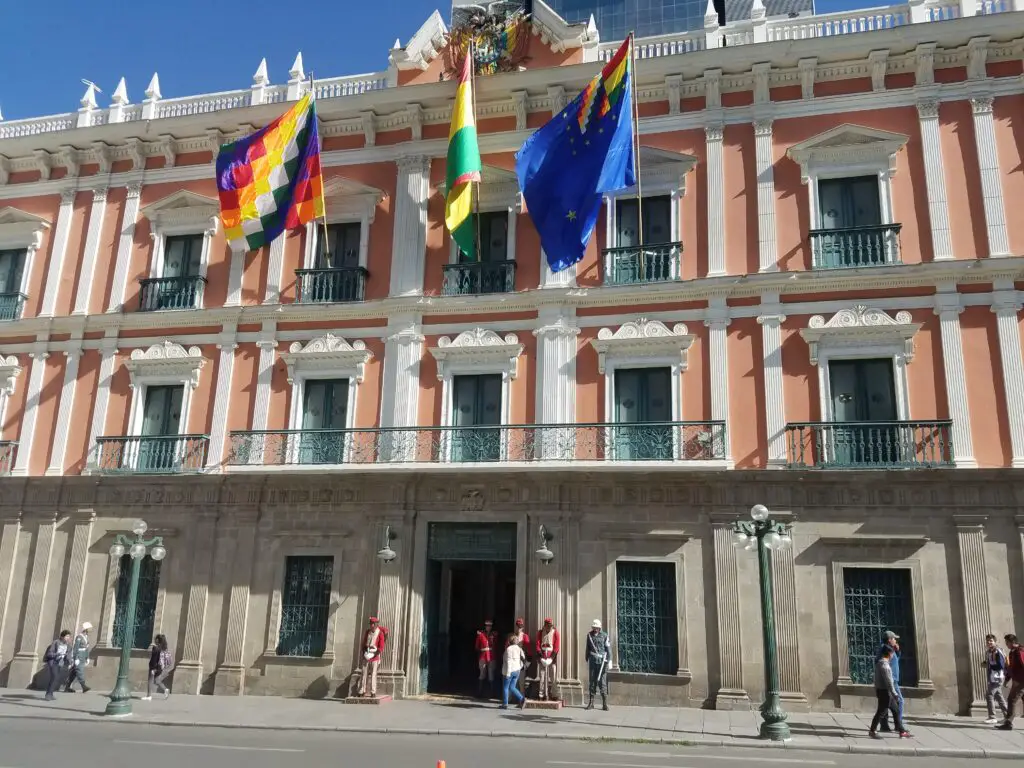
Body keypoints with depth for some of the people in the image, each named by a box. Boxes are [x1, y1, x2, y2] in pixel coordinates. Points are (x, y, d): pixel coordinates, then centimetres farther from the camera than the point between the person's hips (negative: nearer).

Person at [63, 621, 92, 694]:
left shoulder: (86, 636, 12)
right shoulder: (79, 637, -15)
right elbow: (75, 648, -18)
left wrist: (87, 658, 17)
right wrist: (76, 659, -21)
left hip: (82, 659, 9)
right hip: (77, 658, -9)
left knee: (74, 673, 11)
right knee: (80, 672, -12)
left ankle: (67, 688, 16)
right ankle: (84, 687, -17)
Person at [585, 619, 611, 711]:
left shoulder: (604, 635, -1)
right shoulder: (589, 635, 9)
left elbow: (608, 649, -2)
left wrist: (608, 661, -7)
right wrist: (587, 660, 17)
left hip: (602, 662, -3)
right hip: (593, 661, 3)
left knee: (602, 682, -4)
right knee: (592, 682, 6)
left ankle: (605, 704, 2)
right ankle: (591, 703, 13)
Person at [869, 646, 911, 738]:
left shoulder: (879, 663, 12)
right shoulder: (884, 665, -19)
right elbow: (889, 681, -21)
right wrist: (895, 694, -17)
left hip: (880, 690, 10)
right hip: (885, 691, -10)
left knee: (896, 710, 14)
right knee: (881, 711, -2)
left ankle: (902, 731, 19)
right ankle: (872, 731, 6)